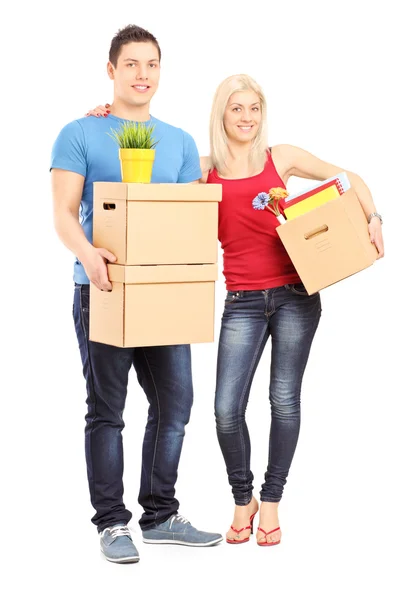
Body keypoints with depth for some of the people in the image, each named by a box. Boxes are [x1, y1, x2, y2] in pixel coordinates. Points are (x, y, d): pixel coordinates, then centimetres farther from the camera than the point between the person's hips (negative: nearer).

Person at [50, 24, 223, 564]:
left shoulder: (180, 143, 14)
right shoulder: (80, 135, 0)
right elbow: (64, 212, -8)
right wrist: (86, 252, -29)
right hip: (103, 290, -4)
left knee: (175, 402, 6)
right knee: (107, 410, 1)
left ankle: (160, 516, 20)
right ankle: (112, 523, 10)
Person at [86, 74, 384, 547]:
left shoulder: (281, 157, 6)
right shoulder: (202, 169, 6)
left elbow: (347, 179, 14)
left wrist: (372, 219, 0)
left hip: (295, 293, 0)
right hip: (242, 302, 0)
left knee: (284, 399, 2)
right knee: (227, 408, -7)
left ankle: (270, 503, 19)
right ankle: (242, 500, 18)